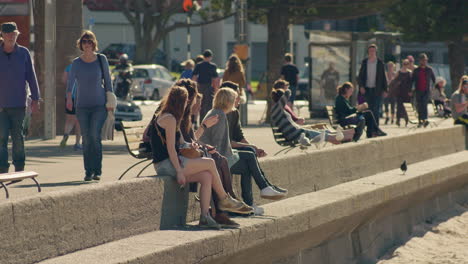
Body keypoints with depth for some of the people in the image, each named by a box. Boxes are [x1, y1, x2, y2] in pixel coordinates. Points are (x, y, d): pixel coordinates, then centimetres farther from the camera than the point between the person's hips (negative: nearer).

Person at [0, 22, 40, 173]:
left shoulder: (23, 53, 3)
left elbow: (31, 77, 5)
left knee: (17, 136, 4)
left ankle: (19, 168, 12)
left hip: (18, 104, 0)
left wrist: (35, 99, 2)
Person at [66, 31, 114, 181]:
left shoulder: (101, 59, 3)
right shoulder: (76, 63, 4)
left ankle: (97, 171, -8)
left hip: (99, 106, -2)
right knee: (86, 139, 1)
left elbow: (107, 80, 8)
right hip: (82, 106, 2)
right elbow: (71, 80, -8)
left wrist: (110, 100, 1)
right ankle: (88, 171, 7)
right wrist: (69, 97, -25)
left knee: (95, 135, -14)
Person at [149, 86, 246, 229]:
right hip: (166, 164, -10)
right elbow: (171, 148, -18)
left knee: (206, 177, -1)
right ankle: (224, 199, 9)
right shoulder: (170, 119, -12)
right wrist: (179, 171, -20)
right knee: (210, 163, -5)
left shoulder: (162, 116, 20)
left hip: (166, 165, 10)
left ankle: (205, 216, -8)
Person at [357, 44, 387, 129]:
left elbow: (383, 77, 4)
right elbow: (360, 76, 9)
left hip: (377, 90, -2)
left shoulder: (380, 63, 2)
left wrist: (385, 90, -1)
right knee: (369, 109, 3)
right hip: (367, 89, 2)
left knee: (376, 109, -6)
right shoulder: (364, 62, 7)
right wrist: (361, 86, -6)